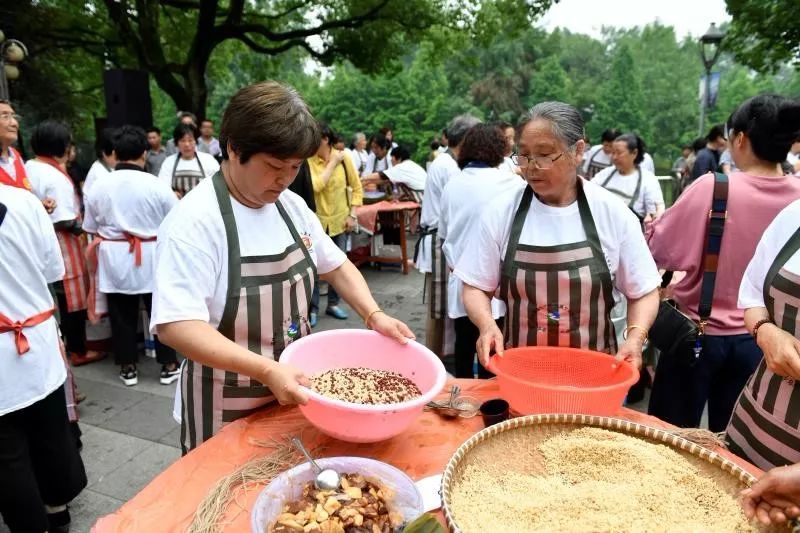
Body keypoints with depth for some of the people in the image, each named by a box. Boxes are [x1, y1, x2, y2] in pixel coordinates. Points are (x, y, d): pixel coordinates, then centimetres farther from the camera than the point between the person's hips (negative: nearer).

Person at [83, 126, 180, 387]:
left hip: (114, 258, 2)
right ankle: (168, 365, 16)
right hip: (151, 257, -2)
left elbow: (90, 227, 6)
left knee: (121, 315, 12)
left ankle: (128, 368, 22)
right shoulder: (156, 185, -12)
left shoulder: (101, 186, -3)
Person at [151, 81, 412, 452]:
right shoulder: (194, 222, -22)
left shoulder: (291, 206, -1)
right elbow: (175, 326, -29)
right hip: (227, 412, -6)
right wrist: (267, 371, -37)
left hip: (292, 389, 6)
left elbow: (335, 266, 8)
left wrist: (373, 315, -8)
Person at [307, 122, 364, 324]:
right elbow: (315, 186, -25)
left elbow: (357, 187, 2)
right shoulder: (307, 160, -10)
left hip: (339, 220, 2)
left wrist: (352, 215, -4)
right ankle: (312, 308, 15)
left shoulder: (344, 157, -5)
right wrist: (332, 163, -19)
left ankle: (333, 303, 29)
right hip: (316, 221, -2)